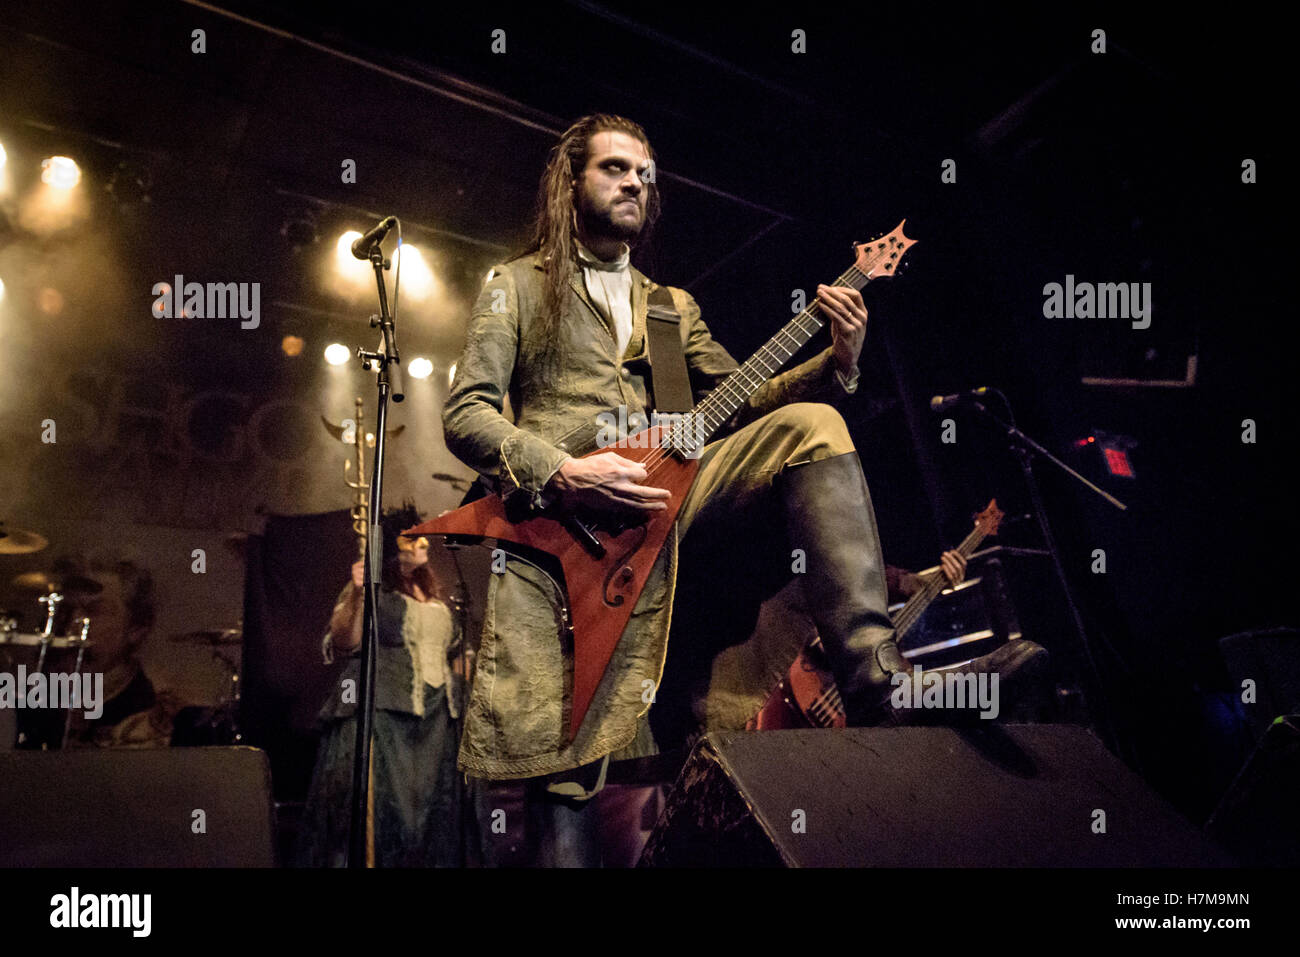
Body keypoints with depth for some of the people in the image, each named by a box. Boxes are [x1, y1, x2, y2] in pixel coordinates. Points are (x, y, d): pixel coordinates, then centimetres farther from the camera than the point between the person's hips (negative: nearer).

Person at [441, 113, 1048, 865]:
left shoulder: (672, 307, 29)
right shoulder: (518, 285, 15)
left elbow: (738, 401, 20)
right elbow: (466, 414, 3)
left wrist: (836, 364, 1)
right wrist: (562, 474, -16)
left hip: (661, 493, 4)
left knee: (810, 423, -19)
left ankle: (877, 676, -30)